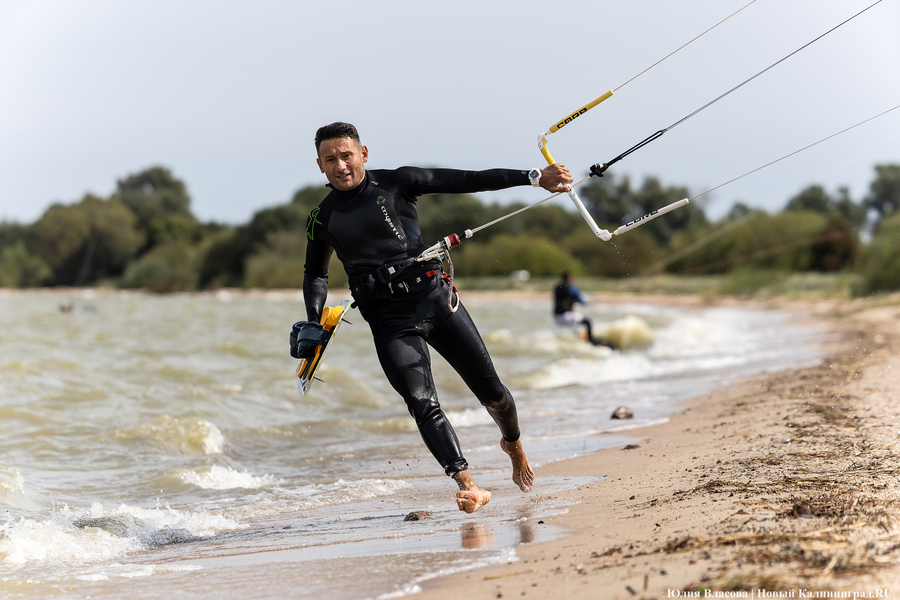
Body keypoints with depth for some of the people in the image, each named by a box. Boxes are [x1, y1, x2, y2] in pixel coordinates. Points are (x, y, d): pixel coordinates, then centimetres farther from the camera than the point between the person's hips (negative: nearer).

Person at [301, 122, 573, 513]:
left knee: (490, 390, 7)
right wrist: (315, 324, 7)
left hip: (433, 296, 0)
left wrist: (534, 177, -6)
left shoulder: (395, 183, 2)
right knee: (421, 403, -20)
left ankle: (513, 444, 38)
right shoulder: (322, 219, 8)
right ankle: (468, 486, -27)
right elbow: (315, 273, 24)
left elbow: (467, 181, 0)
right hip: (389, 319, 0)